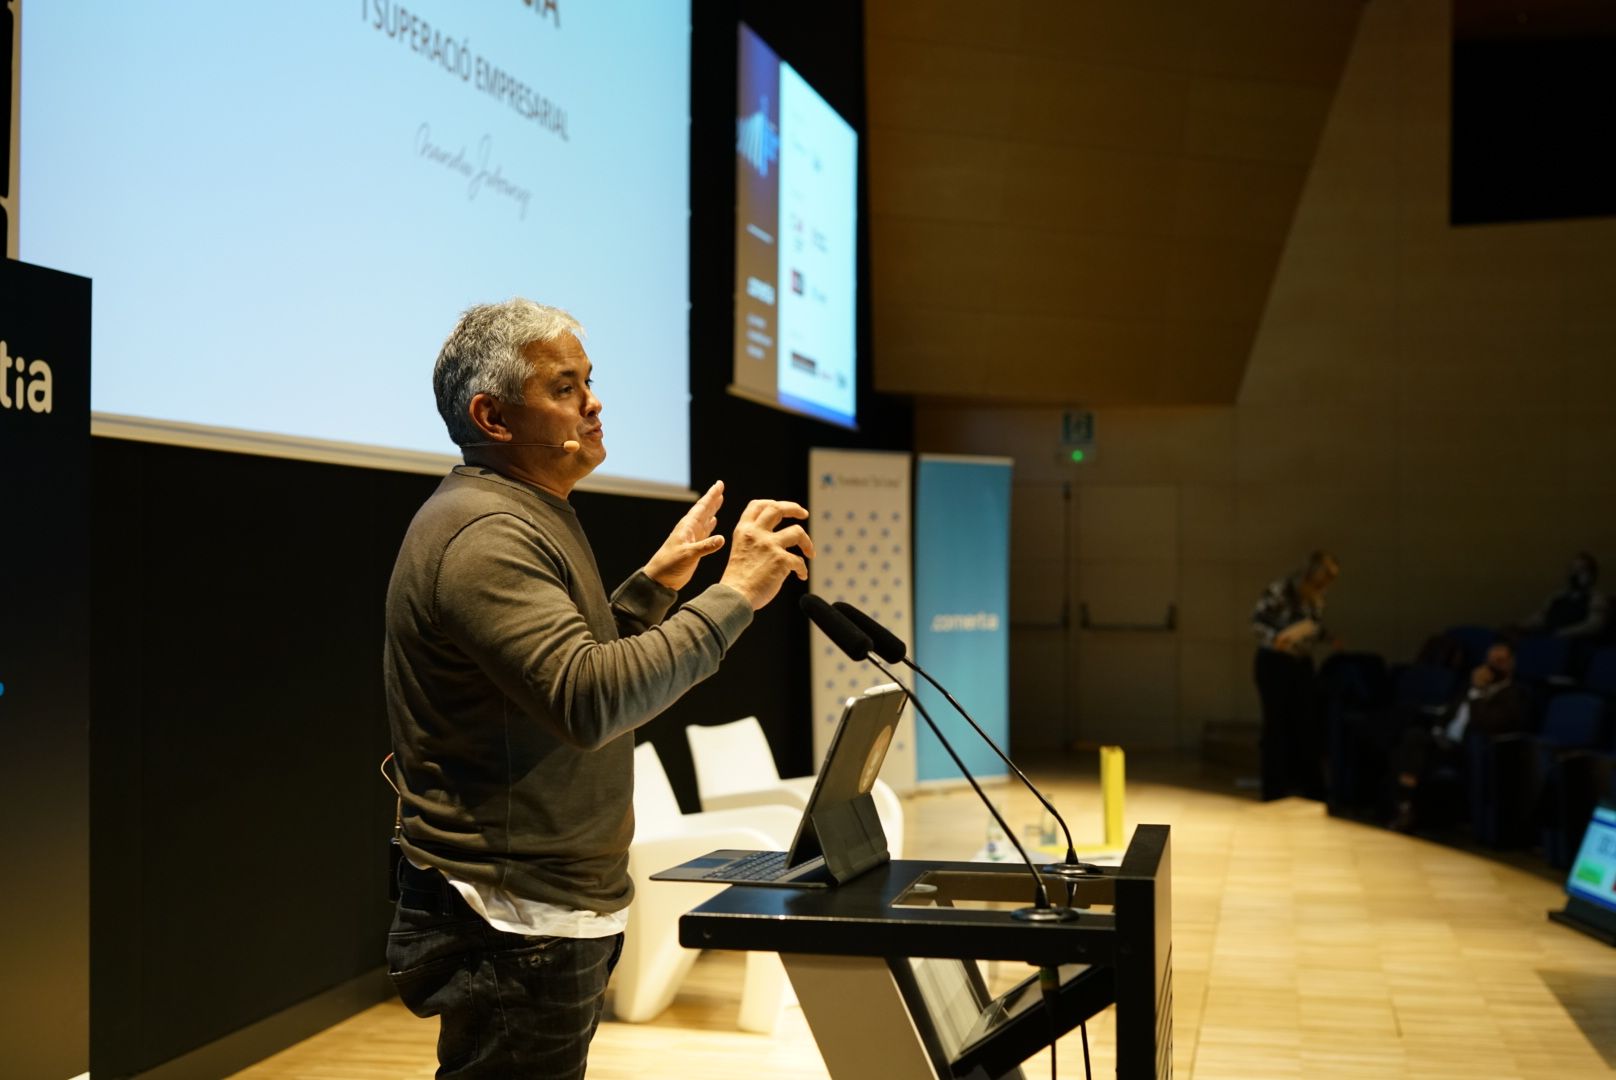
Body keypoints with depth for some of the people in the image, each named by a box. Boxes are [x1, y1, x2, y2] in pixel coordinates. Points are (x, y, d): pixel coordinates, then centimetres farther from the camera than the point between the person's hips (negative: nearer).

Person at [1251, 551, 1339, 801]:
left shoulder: (1316, 598, 4)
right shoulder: (1279, 591, -16)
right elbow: (1257, 622, -17)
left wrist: (1329, 638, -3)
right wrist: (1275, 637, -34)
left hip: (1302, 665, 6)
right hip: (1274, 664, -6)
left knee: (1307, 727, 6)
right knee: (1278, 727, -2)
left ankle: (1312, 792, 16)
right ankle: (1275, 794, 8)